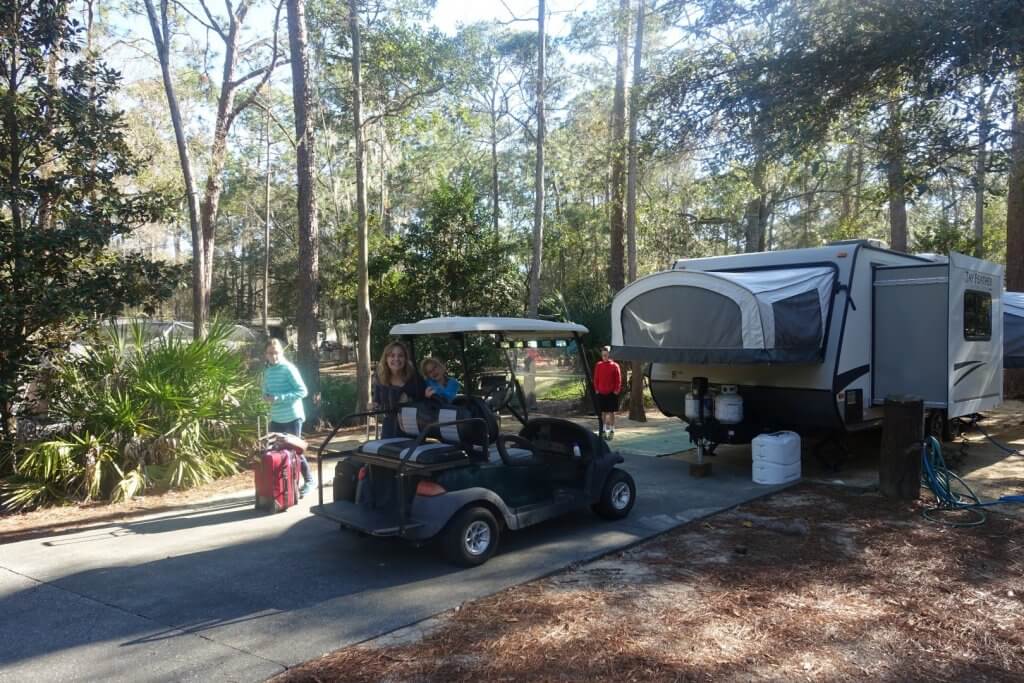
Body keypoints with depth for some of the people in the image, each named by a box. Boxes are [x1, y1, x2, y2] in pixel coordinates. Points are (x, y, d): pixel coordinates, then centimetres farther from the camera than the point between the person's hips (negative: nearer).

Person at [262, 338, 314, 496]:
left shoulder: (289, 368, -12)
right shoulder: (267, 371, 9)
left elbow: (302, 391, -17)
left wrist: (279, 397, -22)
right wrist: (266, 397, -4)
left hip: (292, 417, -7)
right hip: (276, 418, 7)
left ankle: (309, 481, 14)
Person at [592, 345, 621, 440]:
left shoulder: (614, 366, -6)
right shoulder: (598, 365, 3)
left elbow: (618, 380, -4)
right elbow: (596, 378, 9)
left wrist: (616, 390, -10)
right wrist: (596, 389, 2)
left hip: (611, 393, -3)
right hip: (601, 393, 3)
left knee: (611, 412, 2)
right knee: (603, 412, 9)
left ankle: (612, 431, 10)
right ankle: (605, 430, 19)